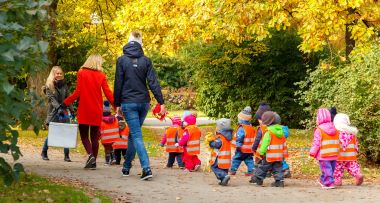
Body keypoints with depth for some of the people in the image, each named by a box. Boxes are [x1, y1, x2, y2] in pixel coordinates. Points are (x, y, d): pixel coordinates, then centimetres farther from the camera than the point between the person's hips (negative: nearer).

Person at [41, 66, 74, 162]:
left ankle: (66, 155, -2)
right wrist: (58, 108, -27)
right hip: (53, 112, -3)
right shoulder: (49, 86, -1)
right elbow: (52, 99, -13)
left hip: (63, 112, 3)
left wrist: (71, 110, 8)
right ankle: (44, 152, 19)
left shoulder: (64, 85, 10)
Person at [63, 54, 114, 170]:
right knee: (94, 136, 10)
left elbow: (77, 92, -7)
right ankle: (93, 162, 9)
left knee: (84, 135, 7)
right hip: (97, 110, 2)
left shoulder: (81, 73, -3)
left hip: (84, 109, -2)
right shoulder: (101, 76, 1)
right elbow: (108, 93, -2)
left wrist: (65, 103, 0)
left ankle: (90, 154, -18)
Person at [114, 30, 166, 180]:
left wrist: (117, 104, 4)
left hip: (128, 102, -3)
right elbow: (153, 83, -3)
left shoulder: (122, 60, -4)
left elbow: (118, 84, -3)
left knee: (136, 135, -5)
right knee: (133, 134, 18)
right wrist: (161, 103, -4)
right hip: (143, 102, 3)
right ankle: (126, 166, 28)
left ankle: (146, 168, -19)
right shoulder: (146, 61, 2)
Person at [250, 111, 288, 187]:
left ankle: (258, 179, 15)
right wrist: (284, 153, 22)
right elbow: (284, 143, 15)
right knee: (278, 168, 9)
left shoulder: (268, 132, -15)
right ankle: (279, 180, 1)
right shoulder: (280, 131, 9)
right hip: (279, 155, 6)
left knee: (263, 166, 6)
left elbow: (264, 144, -17)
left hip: (269, 155, -6)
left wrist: (261, 153, -11)